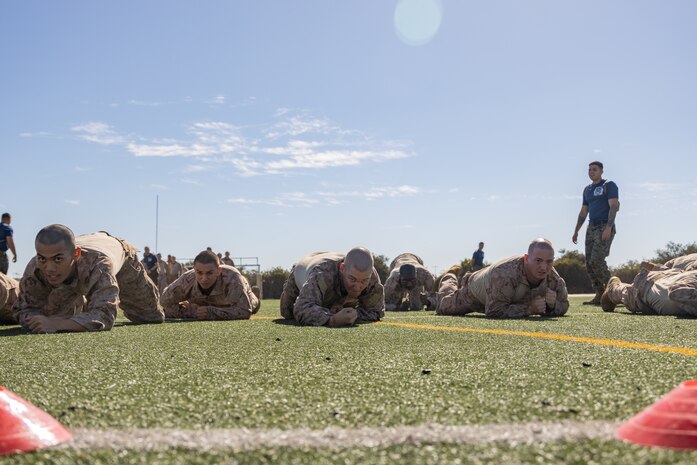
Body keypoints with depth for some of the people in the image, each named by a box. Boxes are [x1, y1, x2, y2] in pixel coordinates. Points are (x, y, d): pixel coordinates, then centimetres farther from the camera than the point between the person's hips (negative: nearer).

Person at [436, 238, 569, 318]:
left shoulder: (554, 279, -34)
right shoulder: (503, 273, -53)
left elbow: (563, 306, -19)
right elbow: (495, 311, -51)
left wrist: (552, 305, -43)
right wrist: (528, 309, -58)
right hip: (476, 291, -5)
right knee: (443, 308, 20)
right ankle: (450, 277, 49)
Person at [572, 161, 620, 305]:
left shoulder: (609, 186, -3)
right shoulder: (587, 189, 19)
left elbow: (614, 206, -13)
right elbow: (583, 212, 24)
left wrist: (608, 227, -24)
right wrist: (576, 231, 19)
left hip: (605, 228, -8)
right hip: (591, 227, 8)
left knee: (597, 260, -18)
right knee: (589, 263, 1)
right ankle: (599, 295, 5)